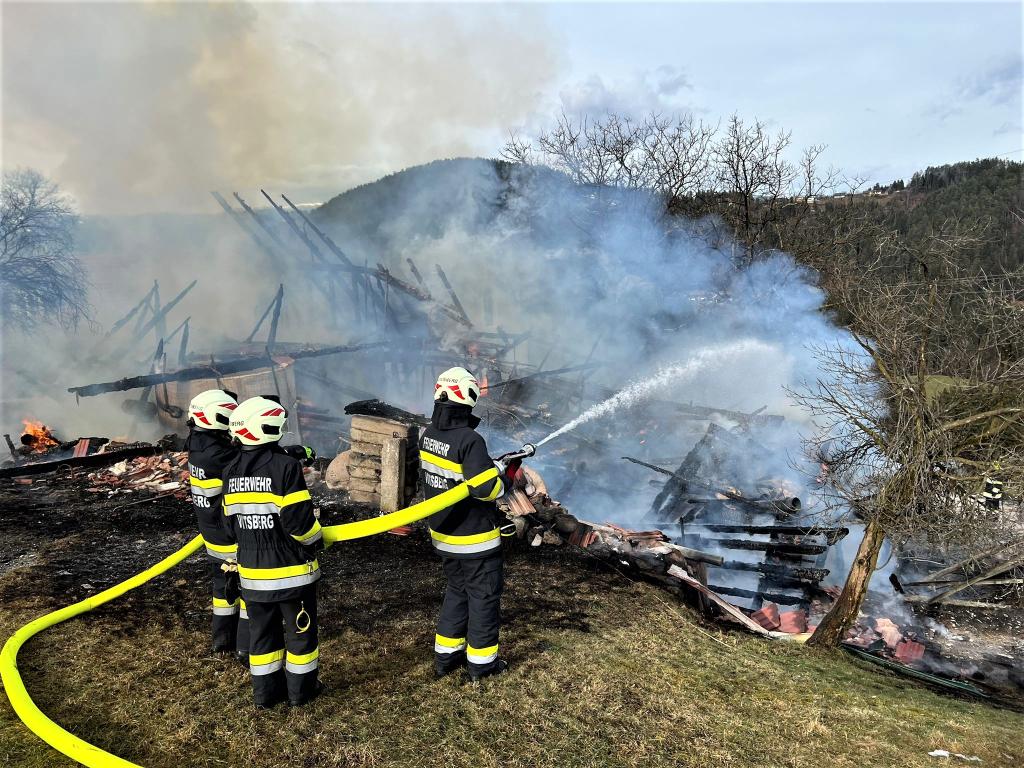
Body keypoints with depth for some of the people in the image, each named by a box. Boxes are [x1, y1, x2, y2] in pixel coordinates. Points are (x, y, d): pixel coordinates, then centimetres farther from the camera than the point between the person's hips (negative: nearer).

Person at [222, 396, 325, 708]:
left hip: (252, 571, 6)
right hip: (291, 570, -5)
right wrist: (316, 541, -4)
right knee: (300, 630, 12)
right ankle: (301, 688, 25)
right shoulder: (286, 466, -21)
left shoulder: (231, 472, 1)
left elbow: (231, 526, 7)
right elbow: (299, 520, -22)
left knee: (262, 631, 19)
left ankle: (265, 691, 30)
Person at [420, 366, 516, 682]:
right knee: (484, 596, 10)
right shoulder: (469, 440, -26)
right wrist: (504, 475, -7)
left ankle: (446, 655, 32)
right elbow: (487, 488, -28)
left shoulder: (428, 434, 0)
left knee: (456, 591, 23)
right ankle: (481, 662, 22)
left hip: (443, 534, 8)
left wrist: (488, 465, 9)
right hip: (475, 540, -7)